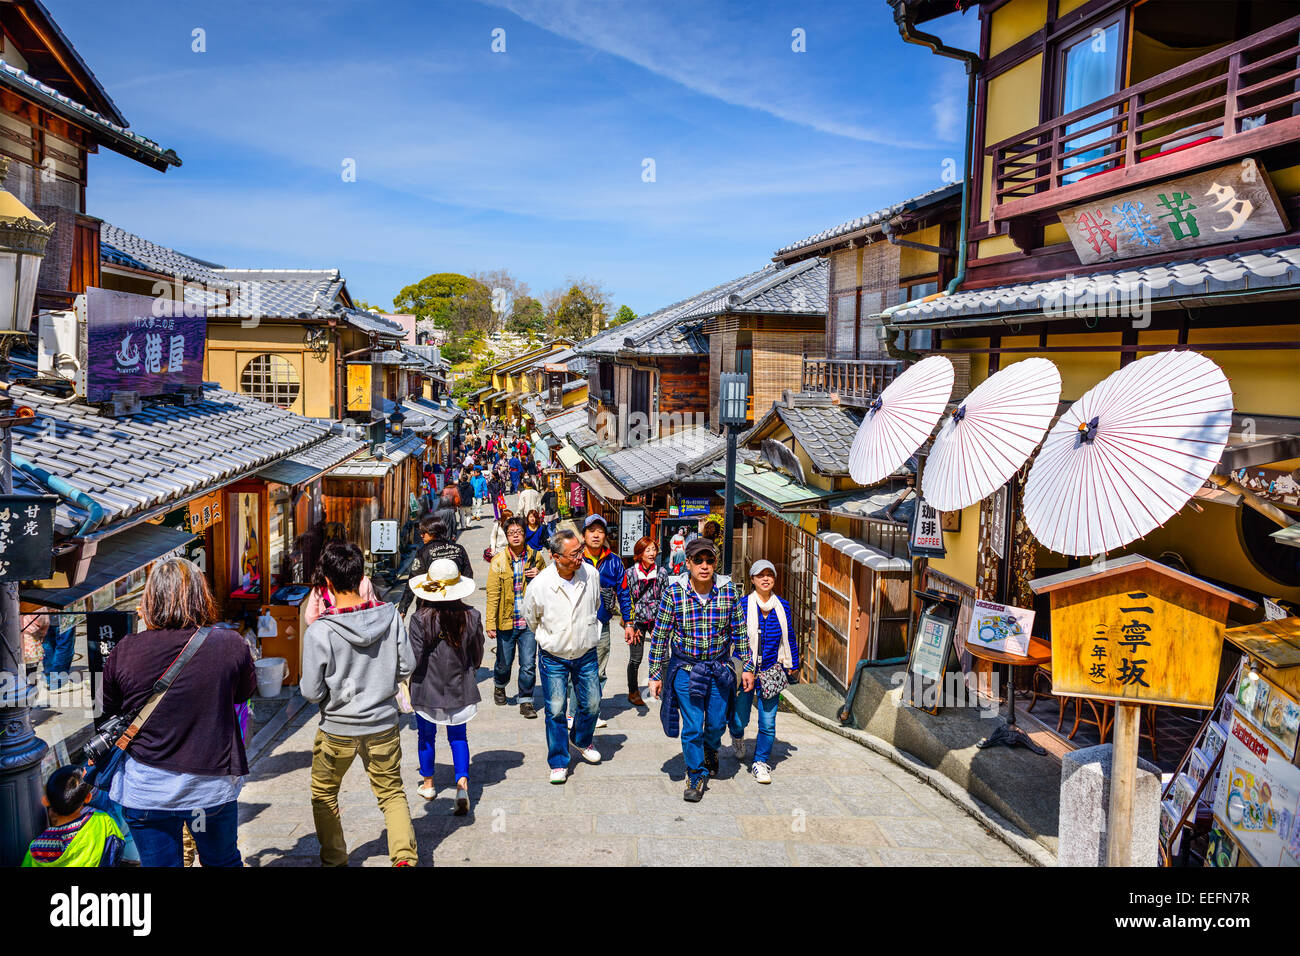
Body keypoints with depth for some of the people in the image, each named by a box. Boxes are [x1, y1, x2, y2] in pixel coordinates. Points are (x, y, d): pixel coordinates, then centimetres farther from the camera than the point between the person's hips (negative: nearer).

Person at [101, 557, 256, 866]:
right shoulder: (232, 645, -13)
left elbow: (108, 713, 3)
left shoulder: (124, 651, -11)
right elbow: (245, 692, 6)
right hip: (214, 786, 0)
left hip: (145, 790, 0)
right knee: (223, 861, 22)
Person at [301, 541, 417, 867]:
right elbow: (407, 667, -4)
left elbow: (311, 693, -14)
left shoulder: (319, 632, -21)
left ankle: (334, 859, 32)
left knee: (324, 795, 23)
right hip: (383, 724, 2)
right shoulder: (390, 615, -14)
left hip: (337, 730, -2)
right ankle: (405, 856, 5)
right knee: (392, 792, 18)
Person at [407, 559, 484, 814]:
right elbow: (477, 656, 1)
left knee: (426, 735, 18)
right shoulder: (471, 616, -9)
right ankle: (462, 782, -4)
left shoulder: (421, 618, -18)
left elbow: (414, 659, -14)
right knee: (458, 736, 13)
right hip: (460, 688, 2)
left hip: (427, 687, -2)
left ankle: (428, 783, 34)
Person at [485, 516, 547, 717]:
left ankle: (526, 701, 14)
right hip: (506, 621, -1)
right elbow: (492, 593, -4)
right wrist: (491, 623, -9)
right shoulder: (498, 561, -4)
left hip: (529, 621, 1)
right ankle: (499, 686, 45)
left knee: (528, 664, -2)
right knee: (504, 662, 15)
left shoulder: (535, 558, 3)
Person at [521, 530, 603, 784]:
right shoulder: (539, 585, -20)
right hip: (553, 658, -3)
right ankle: (558, 763, 18)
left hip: (586, 655, 3)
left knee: (592, 704, 11)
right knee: (555, 710, 0)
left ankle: (580, 741, 41)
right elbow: (531, 619, 1)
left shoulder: (591, 574, -12)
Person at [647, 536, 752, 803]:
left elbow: (739, 632, 4)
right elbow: (660, 635, -5)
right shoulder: (673, 592, -12)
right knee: (692, 727, -1)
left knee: (717, 723, 13)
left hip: (719, 668, 2)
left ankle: (710, 747, 48)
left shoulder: (729, 591, -7)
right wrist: (655, 674, -3)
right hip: (685, 668, -2)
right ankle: (696, 775, 23)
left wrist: (747, 666, 5)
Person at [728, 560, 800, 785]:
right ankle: (737, 735, 42)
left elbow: (789, 637, 16)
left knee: (768, 722, 2)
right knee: (740, 718, 6)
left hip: (771, 671, 3)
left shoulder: (782, 606, 4)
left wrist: (793, 665, 21)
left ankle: (760, 762, 22)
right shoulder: (742, 605, -8)